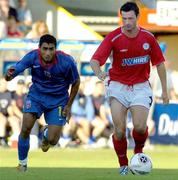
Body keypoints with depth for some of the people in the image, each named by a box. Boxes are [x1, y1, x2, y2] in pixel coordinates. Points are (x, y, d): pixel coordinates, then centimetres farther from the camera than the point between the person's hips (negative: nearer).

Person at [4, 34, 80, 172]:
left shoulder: (66, 61, -25)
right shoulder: (32, 57, -22)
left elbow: (76, 82, -6)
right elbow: (10, 76, -22)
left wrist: (69, 105, -4)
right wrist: (9, 74, -47)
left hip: (58, 100, -1)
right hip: (36, 95, 1)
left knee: (52, 141, -7)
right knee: (26, 128, -19)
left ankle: (46, 134, 33)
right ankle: (22, 164, 4)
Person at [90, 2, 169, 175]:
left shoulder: (148, 37, -4)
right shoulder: (113, 37, -12)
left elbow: (159, 63, 7)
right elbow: (95, 59, -20)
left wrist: (164, 90, 7)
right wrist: (99, 72, -43)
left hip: (141, 86, 1)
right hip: (118, 86, -1)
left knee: (140, 127, -15)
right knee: (119, 130, -9)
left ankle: (139, 150, 18)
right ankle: (123, 164, 12)